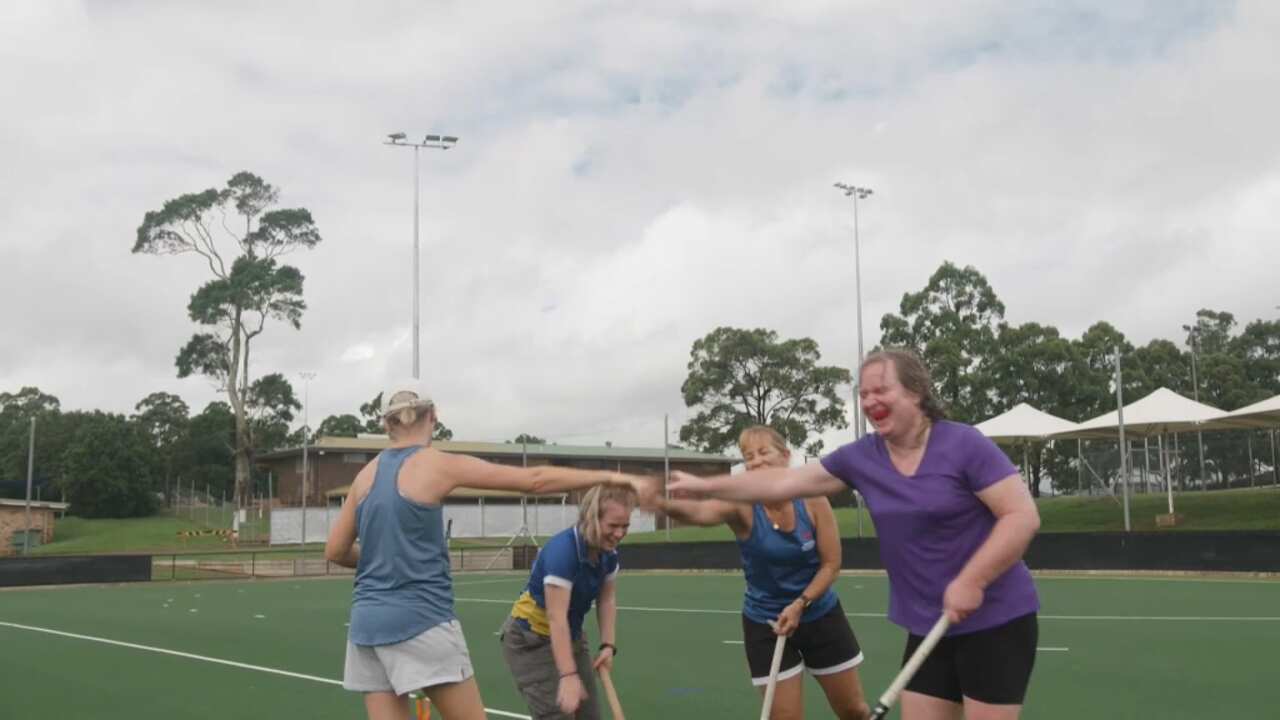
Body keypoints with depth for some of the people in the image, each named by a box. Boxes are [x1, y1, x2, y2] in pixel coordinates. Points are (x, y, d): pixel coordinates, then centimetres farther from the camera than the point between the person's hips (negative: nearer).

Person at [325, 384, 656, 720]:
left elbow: (335, 551, 15)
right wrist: (613, 477, -3)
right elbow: (534, 480, -7)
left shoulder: (367, 474, 10)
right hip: (420, 619, -6)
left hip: (368, 620, 6)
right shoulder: (437, 464, -5)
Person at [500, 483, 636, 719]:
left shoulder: (608, 552, -8)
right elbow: (557, 618, -36)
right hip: (531, 640, -8)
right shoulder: (562, 550, -32)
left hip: (571, 636, 8)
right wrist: (568, 675, -40)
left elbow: (607, 600, 6)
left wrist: (608, 645, -7)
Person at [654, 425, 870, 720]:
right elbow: (699, 511, -44)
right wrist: (663, 503, -65)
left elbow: (831, 564, -8)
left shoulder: (812, 500, -14)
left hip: (821, 615, 2)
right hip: (765, 623, -2)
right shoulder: (742, 505, -21)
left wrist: (800, 604, -21)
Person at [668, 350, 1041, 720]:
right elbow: (783, 482, 8)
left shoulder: (964, 444, -14)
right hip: (928, 628, 6)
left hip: (995, 622, -5)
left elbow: (1023, 516, -17)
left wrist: (971, 582, -24)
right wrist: (704, 486, 9)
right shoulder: (861, 457, 2)